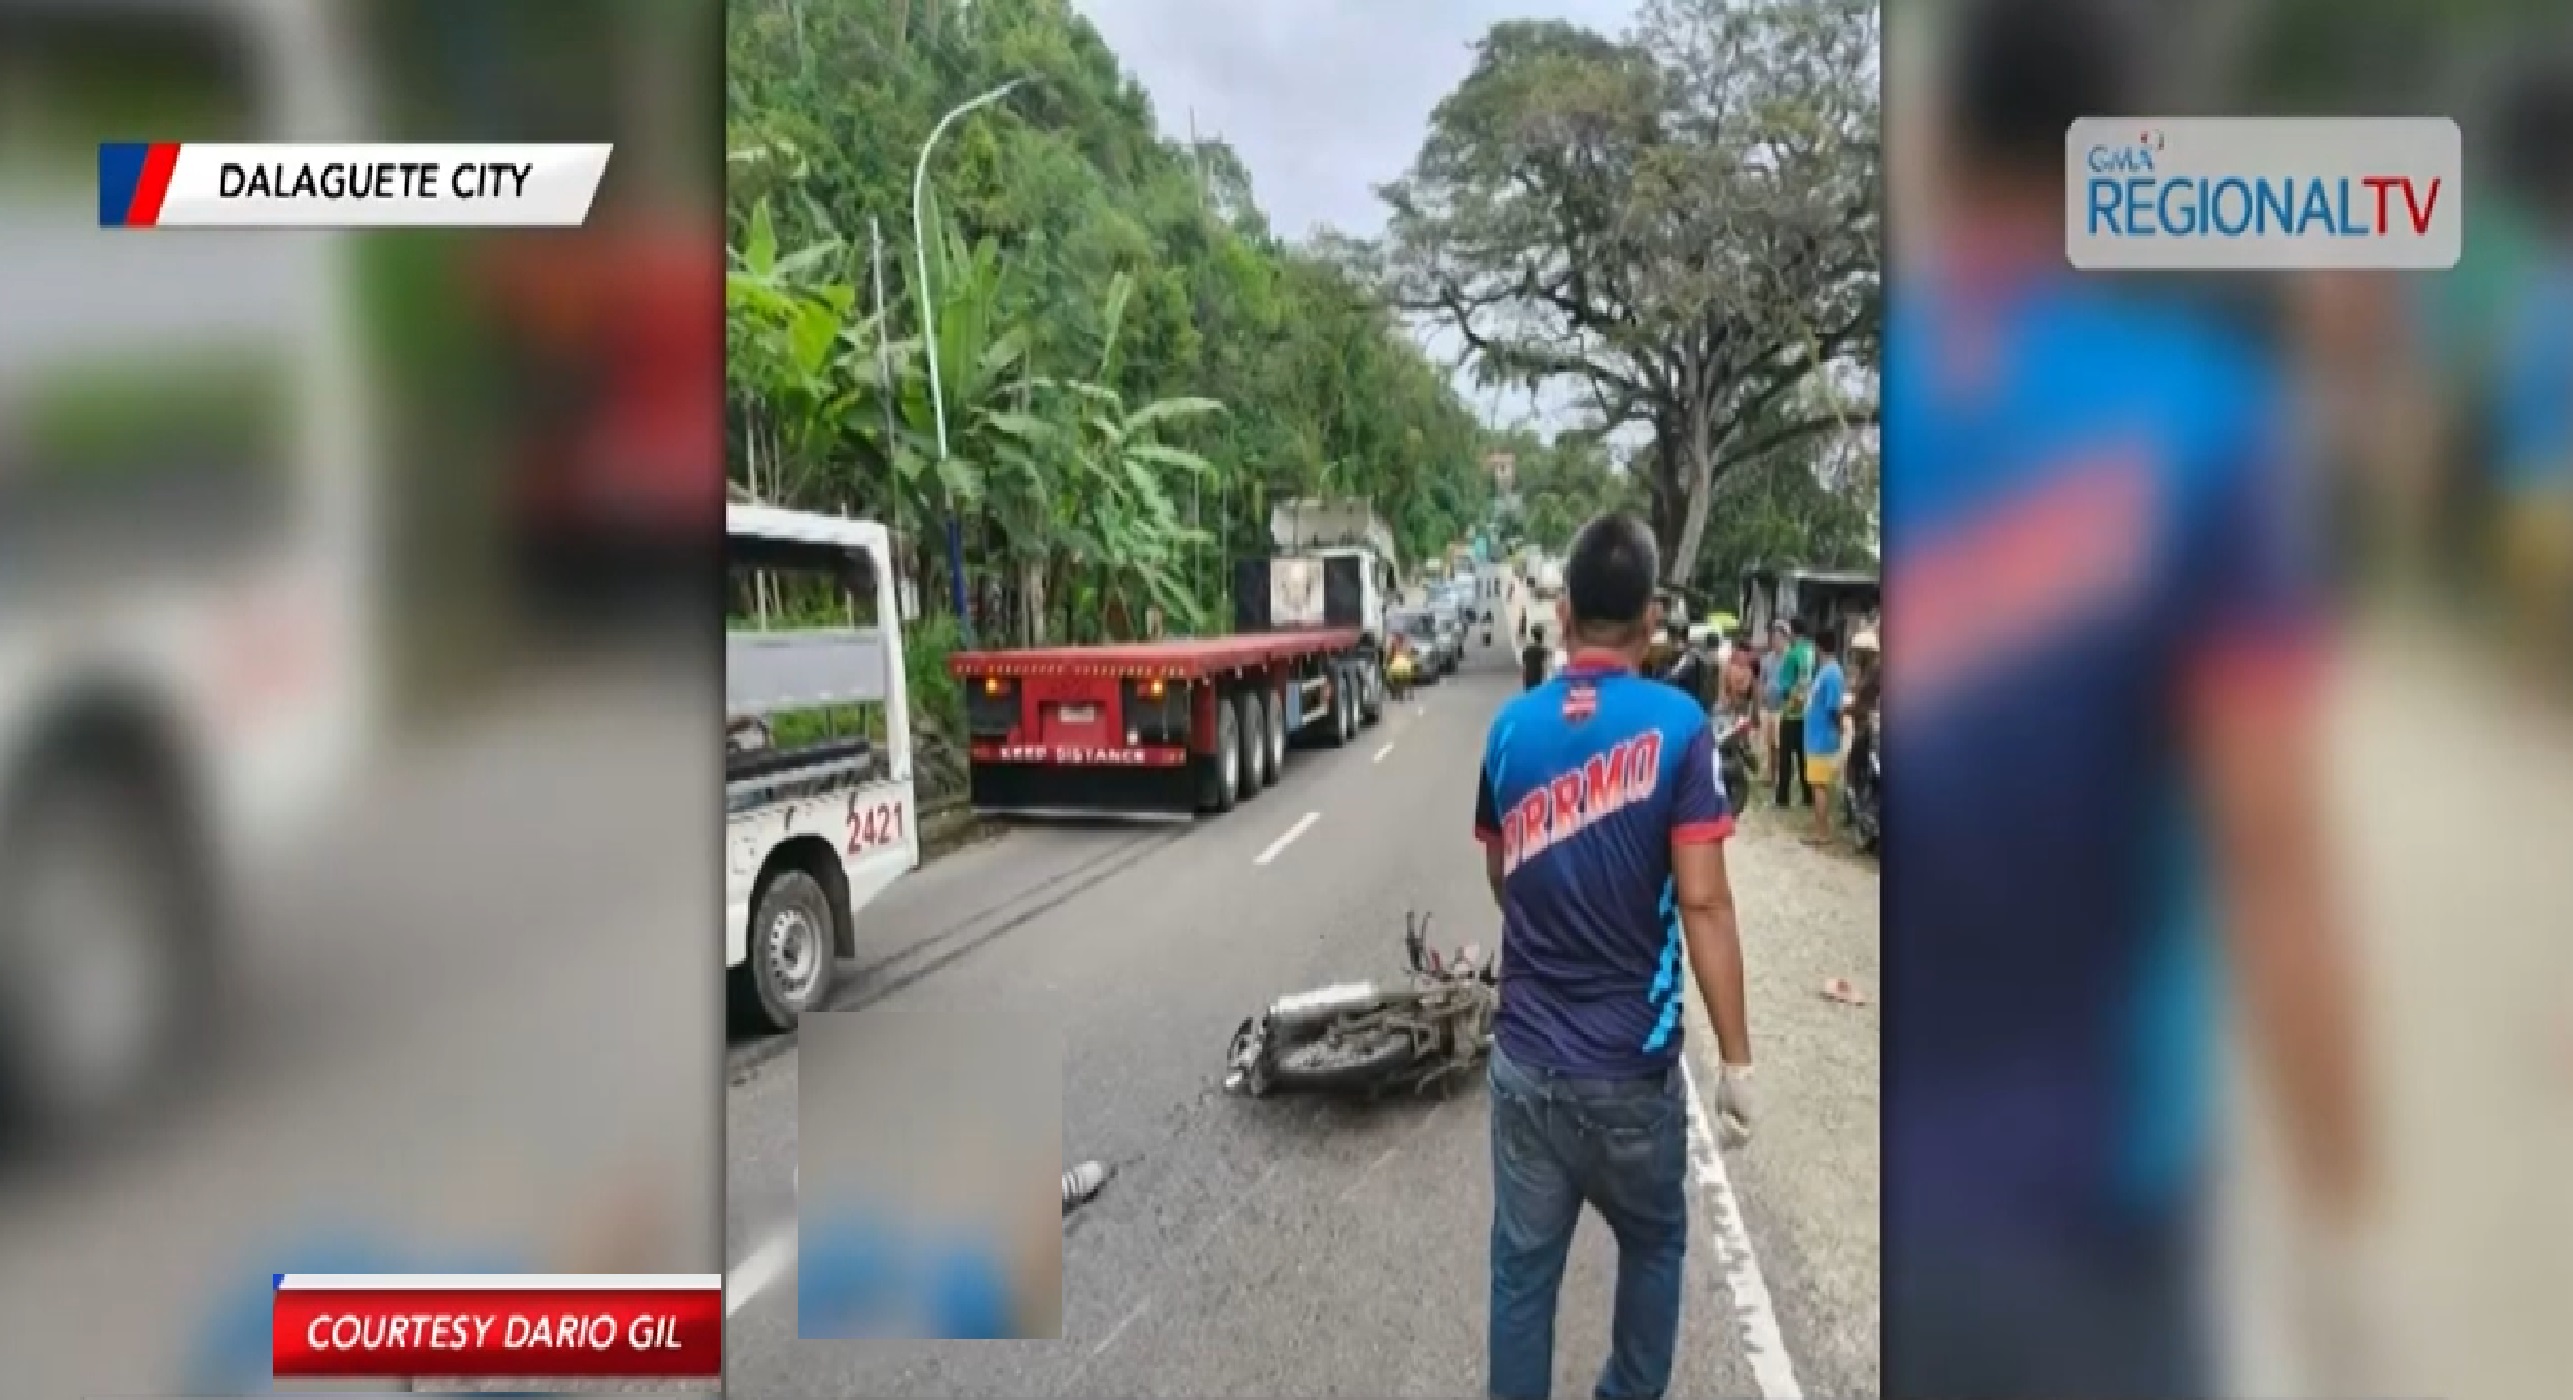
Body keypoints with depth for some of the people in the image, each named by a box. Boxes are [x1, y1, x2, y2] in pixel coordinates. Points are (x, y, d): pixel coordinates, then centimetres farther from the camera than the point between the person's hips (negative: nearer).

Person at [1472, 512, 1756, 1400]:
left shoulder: (1511, 726, 0)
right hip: (1632, 1061, -2)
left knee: (1523, 1263, 12)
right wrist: (1736, 1058, -9)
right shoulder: (1677, 726, -12)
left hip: (1525, 1055, 3)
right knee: (1653, 1246, 22)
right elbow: (1703, 904, -16)